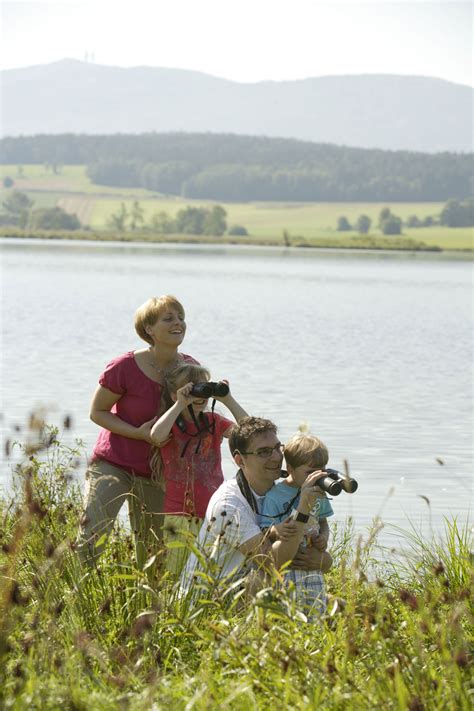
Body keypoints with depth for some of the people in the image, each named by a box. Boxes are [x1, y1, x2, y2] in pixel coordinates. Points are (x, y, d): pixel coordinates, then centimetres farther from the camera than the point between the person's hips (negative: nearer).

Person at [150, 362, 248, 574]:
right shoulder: (170, 424, 2)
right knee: (178, 577, -3)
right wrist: (180, 404, -18)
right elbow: (156, 436, -24)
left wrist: (227, 400, -9)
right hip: (179, 515, -3)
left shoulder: (214, 422, 10)